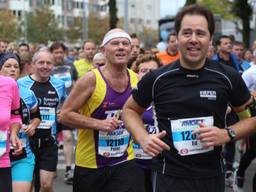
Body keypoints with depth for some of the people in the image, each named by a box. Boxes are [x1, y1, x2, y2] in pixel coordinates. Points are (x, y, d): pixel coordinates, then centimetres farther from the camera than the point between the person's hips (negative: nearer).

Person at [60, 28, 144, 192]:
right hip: (90, 163, -2)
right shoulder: (91, 79, -14)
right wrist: (98, 124, -22)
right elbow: (65, 115, -12)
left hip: (125, 162, 2)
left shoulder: (136, 80, -1)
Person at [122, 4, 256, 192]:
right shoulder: (157, 79, -7)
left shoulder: (228, 77, -6)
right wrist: (143, 138, -9)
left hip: (212, 175, 2)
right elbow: (130, 110, 8)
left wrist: (227, 134, -11)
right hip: (169, 175, -2)